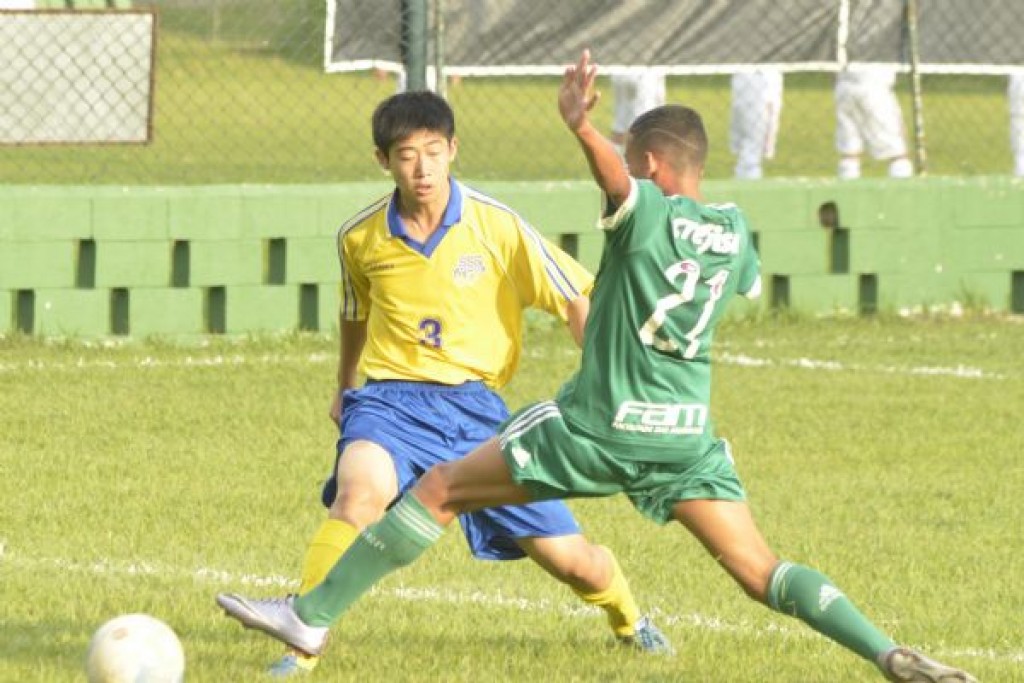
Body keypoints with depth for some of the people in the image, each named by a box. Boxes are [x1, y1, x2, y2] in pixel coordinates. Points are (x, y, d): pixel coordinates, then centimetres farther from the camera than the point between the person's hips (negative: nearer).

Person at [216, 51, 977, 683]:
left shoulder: (647, 213, -9)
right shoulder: (734, 229, 8)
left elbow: (612, 173, -33)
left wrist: (584, 128, -55)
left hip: (597, 426, -5)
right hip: (686, 435, 5)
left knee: (441, 489, 6)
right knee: (762, 572, 3)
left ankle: (313, 617, 7)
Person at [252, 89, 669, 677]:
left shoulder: (496, 226, -7)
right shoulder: (360, 238, 1)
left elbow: (576, 298, 1)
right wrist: (345, 387, 38)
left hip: (475, 406, 0)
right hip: (391, 402, 0)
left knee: (570, 559, 1)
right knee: (360, 492, -36)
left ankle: (629, 619, 37)